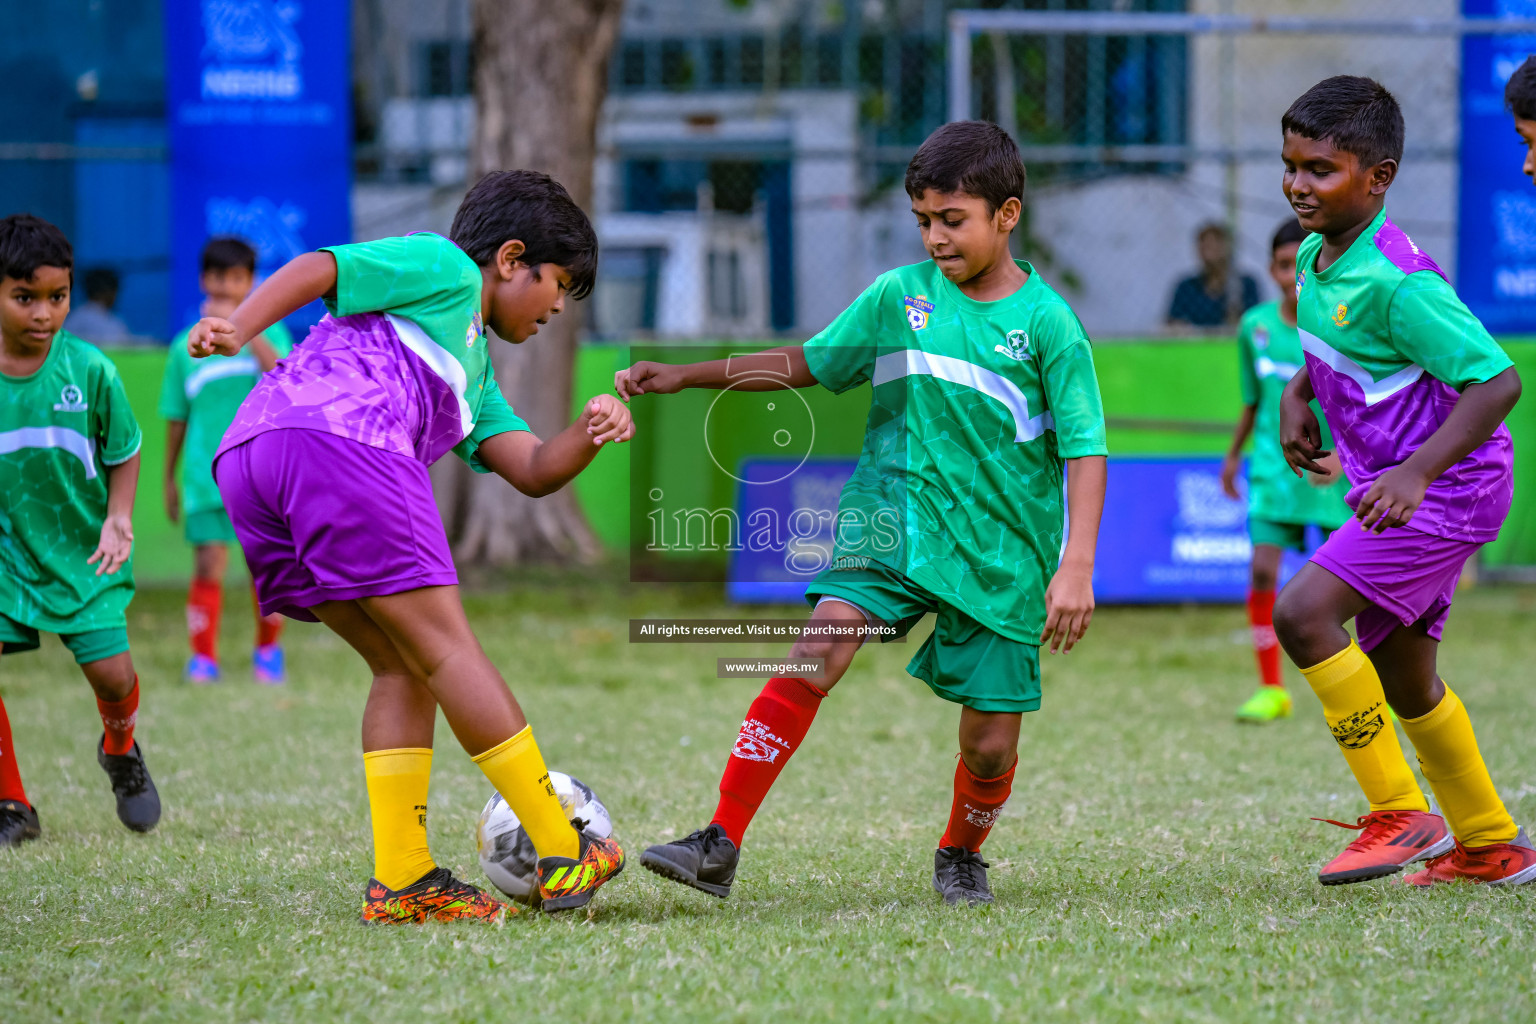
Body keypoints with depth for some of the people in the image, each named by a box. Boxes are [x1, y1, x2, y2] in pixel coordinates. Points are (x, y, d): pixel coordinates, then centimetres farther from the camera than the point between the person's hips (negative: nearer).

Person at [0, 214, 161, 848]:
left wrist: (117, 521, -8)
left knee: (111, 672, -7)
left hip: (81, 550, 0)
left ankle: (120, 751, 31)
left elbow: (124, 452, 3)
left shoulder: (89, 369, -11)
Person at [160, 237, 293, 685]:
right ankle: (203, 656, 2)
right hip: (207, 476, 0)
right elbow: (177, 417, 14)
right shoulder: (186, 346, 8)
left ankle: (268, 651, 21)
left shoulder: (268, 331, 4)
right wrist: (169, 478, 16)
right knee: (209, 565, -7)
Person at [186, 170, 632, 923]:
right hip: (339, 440, -10)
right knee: (443, 642, -6)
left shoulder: (474, 374, 38)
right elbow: (315, 270, 1)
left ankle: (401, 881, 2)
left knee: (404, 666, 11)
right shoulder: (443, 267, 14)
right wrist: (238, 329, -13)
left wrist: (587, 435, 5)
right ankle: (562, 857, -4)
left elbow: (534, 472, 25)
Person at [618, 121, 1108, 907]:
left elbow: (1085, 450, -7)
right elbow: (809, 363, 16)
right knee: (819, 649, -23)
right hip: (898, 516, 1)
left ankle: (960, 855, 34)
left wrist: (1076, 568, -17)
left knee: (991, 742, -1)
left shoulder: (1048, 323, -6)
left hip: (1002, 553, -1)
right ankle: (720, 846, -25)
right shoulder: (899, 297, 3)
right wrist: (684, 376, 11)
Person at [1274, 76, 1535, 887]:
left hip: (1447, 488, -10)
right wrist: (1297, 394, 8)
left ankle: (1401, 816, -13)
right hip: (1396, 491, 10)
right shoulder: (1316, 258, 4)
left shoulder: (1397, 282, -24)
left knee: (1304, 612, -20)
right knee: (1400, 672, 18)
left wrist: (1416, 473, -32)